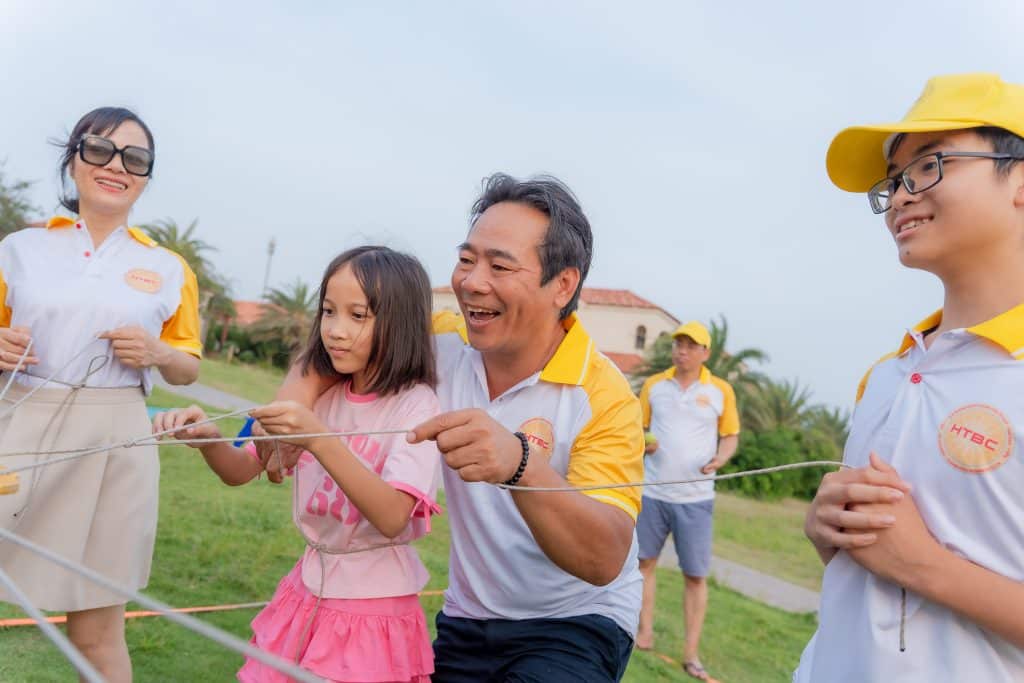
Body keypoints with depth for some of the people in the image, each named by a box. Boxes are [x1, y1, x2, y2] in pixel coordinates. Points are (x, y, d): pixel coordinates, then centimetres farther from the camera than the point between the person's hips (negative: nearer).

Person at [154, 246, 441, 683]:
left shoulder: (416, 405, -16)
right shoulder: (320, 395, 2)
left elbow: (392, 519, -28)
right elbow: (241, 472, 3)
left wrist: (317, 438, -37)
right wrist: (206, 436, -18)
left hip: (373, 610, -5)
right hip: (307, 594, 5)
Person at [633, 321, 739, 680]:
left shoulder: (721, 390, 0)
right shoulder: (654, 385, 4)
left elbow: (731, 436, 6)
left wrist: (720, 458, -14)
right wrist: (642, 443, -11)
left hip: (695, 498, -2)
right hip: (652, 492, 2)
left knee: (696, 576, 1)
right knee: (644, 561, 9)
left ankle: (691, 654, 13)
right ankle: (645, 633, 26)